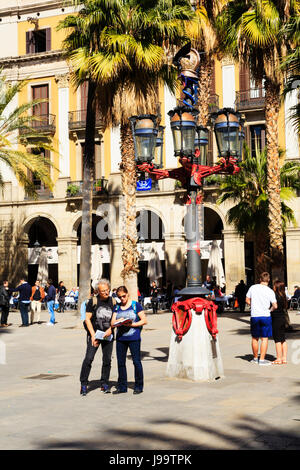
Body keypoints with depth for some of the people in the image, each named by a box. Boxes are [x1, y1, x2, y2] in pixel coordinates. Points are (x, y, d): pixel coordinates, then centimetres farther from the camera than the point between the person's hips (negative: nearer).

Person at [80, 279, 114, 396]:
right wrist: (93, 335, -10)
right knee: (89, 358, -11)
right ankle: (83, 384, -3)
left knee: (107, 359, 5)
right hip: (94, 334, -3)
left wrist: (111, 329, -10)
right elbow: (87, 319, -4)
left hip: (108, 335, 3)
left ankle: (104, 383, 17)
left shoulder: (113, 301, 4)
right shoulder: (93, 301, -4)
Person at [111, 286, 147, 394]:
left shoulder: (136, 305, 1)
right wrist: (118, 322, -14)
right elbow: (112, 323, 8)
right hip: (120, 338, 4)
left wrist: (131, 324, -14)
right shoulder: (117, 307, 13)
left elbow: (144, 321, -3)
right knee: (121, 362, 7)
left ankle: (138, 386, 8)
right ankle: (122, 386, 17)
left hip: (134, 338, -4)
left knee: (136, 362, -3)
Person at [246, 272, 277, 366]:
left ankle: (255, 358, 25)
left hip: (254, 316, 3)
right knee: (265, 338, 2)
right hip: (265, 315, -3)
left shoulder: (253, 288, -1)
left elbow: (247, 300, 6)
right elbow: (275, 306, -8)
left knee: (255, 338, 14)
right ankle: (262, 359, -1)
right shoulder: (270, 291, -8)